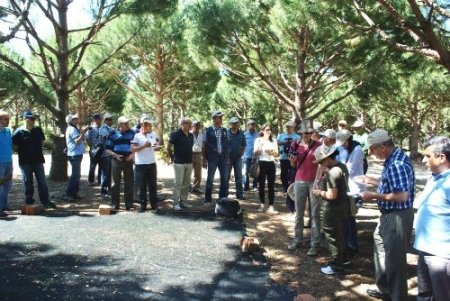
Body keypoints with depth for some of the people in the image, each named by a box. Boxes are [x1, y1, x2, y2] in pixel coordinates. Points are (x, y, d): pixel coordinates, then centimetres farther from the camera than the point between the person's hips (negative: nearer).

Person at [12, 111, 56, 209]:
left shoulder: (38, 130, 5)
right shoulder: (19, 132, -6)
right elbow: (15, 147, -3)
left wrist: (36, 151, 9)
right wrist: (23, 153, -2)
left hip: (38, 160, 3)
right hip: (25, 162, -3)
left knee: (42, 182, 5)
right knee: (28, 183, 6)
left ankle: (45, 202, 11)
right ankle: (29, 202, 17)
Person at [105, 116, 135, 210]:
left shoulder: (132, 133, 4)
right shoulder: (113, 134, 1)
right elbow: (108, 149, 3)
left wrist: (132, 155, -8)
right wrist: (115, 155, -13)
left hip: (128, 160, 1)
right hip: (116, 160, -1)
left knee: (129, 183, 4)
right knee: (115, 183, 4)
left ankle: (129, 204, 12)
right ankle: (115, 204, 13)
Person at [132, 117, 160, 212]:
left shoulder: (153, 135, 8)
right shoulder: (137, 136, -3)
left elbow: (157, 147, 20)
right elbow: (133, 149, -11)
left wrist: (157, 147, -3)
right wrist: (144, 146, -22)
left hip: (152, 163, 3)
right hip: (140, 164, -3)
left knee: (152, 185, 8)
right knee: (142, 186, 3)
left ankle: (154, 205, 15)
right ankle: (143, 205, 12)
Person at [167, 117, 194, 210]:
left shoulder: (191, 135, 10)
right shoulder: (176, 134, -8)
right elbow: (168, 147, -4)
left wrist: (190, 157, 15)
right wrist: (172, 157, 2)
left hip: (189, 162, 6)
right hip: (179, 163, -6)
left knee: (186, 184, 9)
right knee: (178, 183, -5)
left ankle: (183, 201, 18)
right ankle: (176, 203, 2)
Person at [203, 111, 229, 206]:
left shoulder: (225, 130, 9)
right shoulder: (208, 130, -2)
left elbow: (227, 144, 12)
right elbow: (204, 145, -2)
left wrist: (228, 158, 7)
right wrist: (204, 159, -6)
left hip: (223, 157, 4)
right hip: (212, 158, -4)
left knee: (224, 179, 6)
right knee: (210, 179, 1)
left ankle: (223, 198, 18)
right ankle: (208, 200, 9)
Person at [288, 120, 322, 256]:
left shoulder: (318, 145, -4)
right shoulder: (297, 145, 3)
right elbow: (293, 164, 9)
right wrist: (293, 153, -10)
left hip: (315, 181, -3)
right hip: (300, 181, 3)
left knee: (315, 214, 1)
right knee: (299, 212, 11)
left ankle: (315, 243, 4)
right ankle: (298, 239, 23)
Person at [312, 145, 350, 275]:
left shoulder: (332, 172, -26)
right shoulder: (342, 166, 4)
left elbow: (332, 195, -28)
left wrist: (320, 192, -12)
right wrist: (325, 178, 9)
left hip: (333, 209, -10)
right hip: (342, 205, 10)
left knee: (332, 236, 5)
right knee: (337, 233, 25)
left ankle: (336, 265, 18)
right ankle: (342, 257, 39)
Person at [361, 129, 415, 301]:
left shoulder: (397, 164, -26)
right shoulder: (393, 159, 6)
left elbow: (402, 196, -29)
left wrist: (374, 196, -22)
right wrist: (371, 181, 15)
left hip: (398, 216, -11)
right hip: (389, 214, 11)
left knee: (395, 257, 2)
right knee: (381, 248, 23)